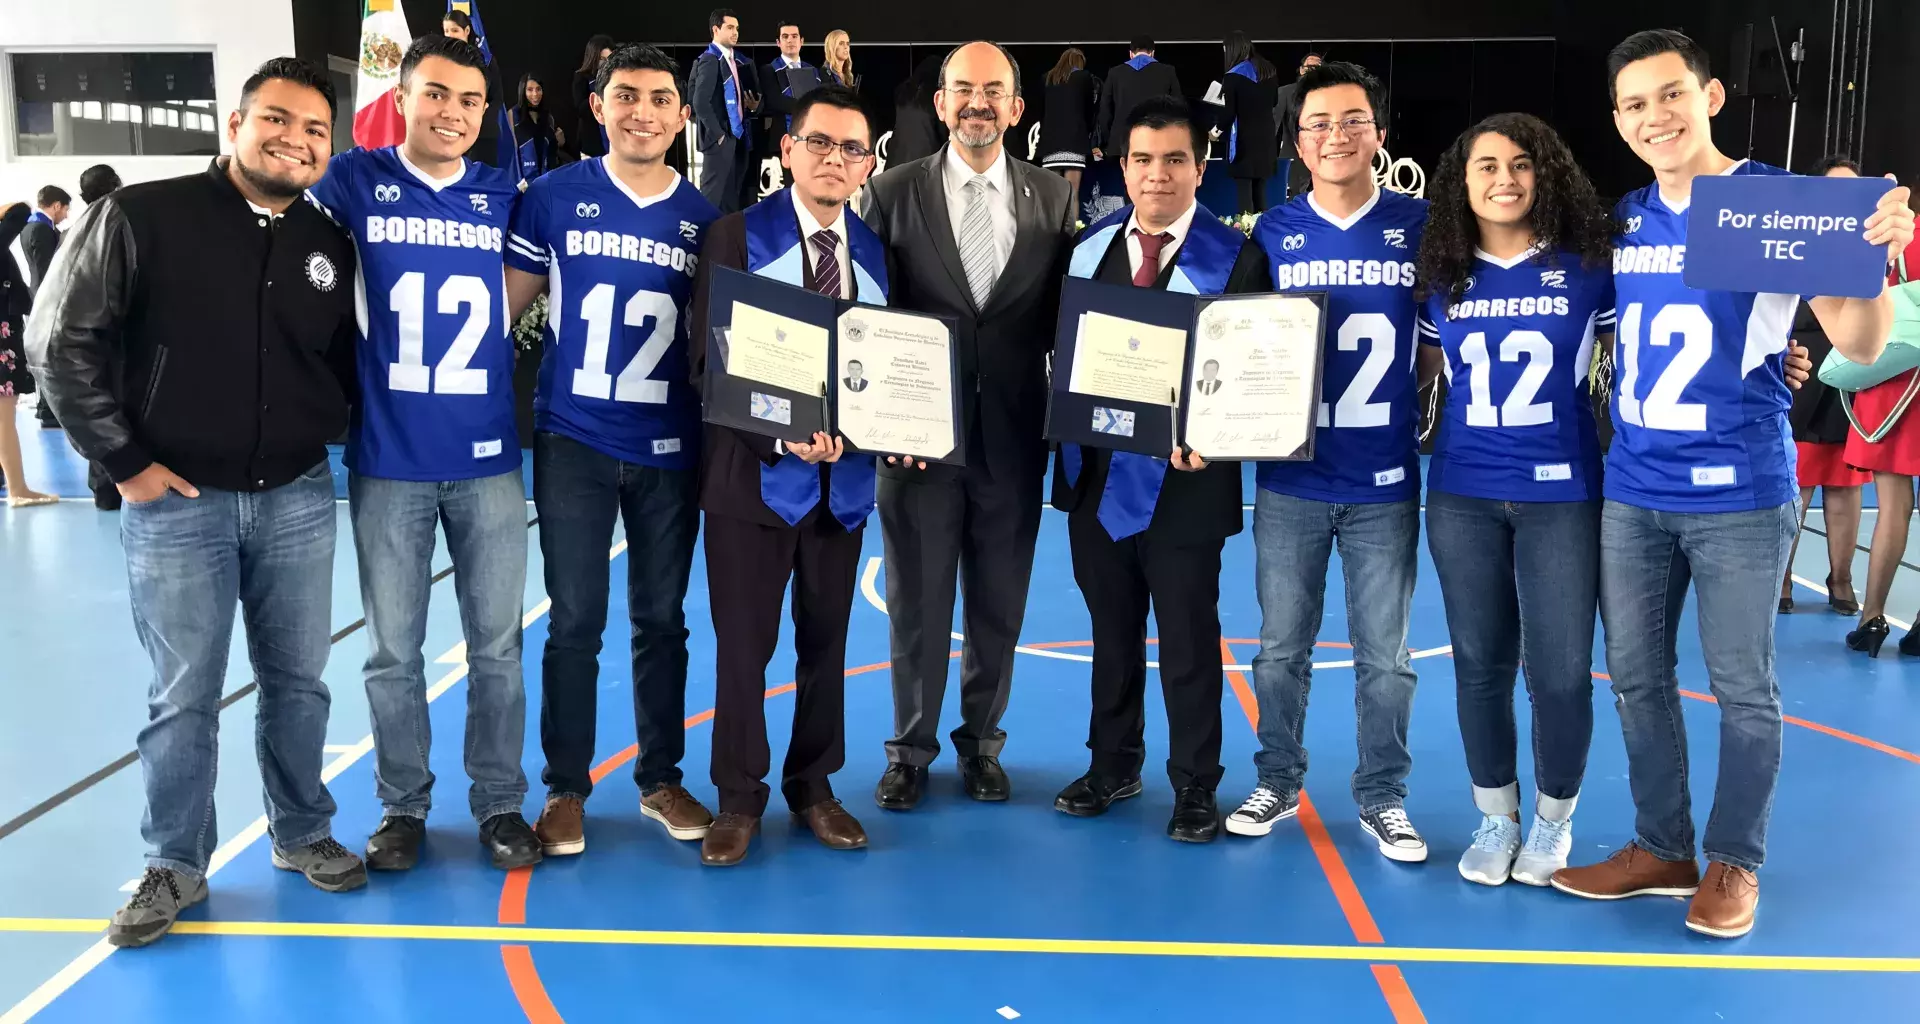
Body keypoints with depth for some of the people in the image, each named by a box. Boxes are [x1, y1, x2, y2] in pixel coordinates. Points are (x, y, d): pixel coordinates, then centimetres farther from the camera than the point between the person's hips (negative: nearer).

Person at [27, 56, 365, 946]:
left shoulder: (329, 247, 5)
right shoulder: (140, 217, -7)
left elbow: (347, 361, 18)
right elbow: (62, 342, -7)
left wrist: (334, 433, 2)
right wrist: (125, 461, -8)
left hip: (299, 500, 4)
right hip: (177, 503, -3)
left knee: (298, 681, 12)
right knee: (183, 697, 4)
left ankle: (302, 835, 29)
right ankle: (175, 867, 19)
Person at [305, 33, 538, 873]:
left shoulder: (505, 197, 4)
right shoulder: (353, 181, 0)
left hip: (488, 458, 1)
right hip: (387, 461, -1)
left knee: (496, 645, 7)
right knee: (393, 648, 8)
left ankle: (499, 802, 21)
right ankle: (402, 805, 24)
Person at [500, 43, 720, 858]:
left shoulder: (705, 215, 3)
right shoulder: (553, 197, -2)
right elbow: (508, 301, 4)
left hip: (670, 449, 2)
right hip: (574, 441, -1)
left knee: (661, 620, 10)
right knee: (576, 622, 3)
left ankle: (661, 779, 24)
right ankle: (565, 787, 17)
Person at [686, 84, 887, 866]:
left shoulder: (877, 252, 7)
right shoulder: (738, 236, -5)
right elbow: (709, 362, -10)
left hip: (843, 475, 4)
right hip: (754, 471, -3)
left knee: (825, 640, 13)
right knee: (744, 644, 4)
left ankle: (813, 787, 29)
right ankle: (738, 798, 19)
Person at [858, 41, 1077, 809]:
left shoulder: (1052, 197, 4)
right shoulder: (895, 192, 0)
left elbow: (1064, 312, 6)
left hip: (1014, 435, 2)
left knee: (999, 602, 11)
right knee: (917, 600, 8)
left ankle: (981, 741, 28)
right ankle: (911, 748, 23)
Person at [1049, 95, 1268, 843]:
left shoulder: (1235, 257, -6)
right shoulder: (1091, 247, 8)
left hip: (1182, 478, -4)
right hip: (1098, 472, 4)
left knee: (1188, 638, 5)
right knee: (1112, 630, 17)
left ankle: (1194, 787, 20)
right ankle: (1113, 765, 32)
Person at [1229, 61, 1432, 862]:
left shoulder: (1421, 226, 1)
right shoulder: (1271, 234, 2)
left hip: (1386, 482, 0)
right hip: (1290, 479, 1)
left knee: (1384, 654, 8)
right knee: (1281, 647, 10)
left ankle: (1383, 799, 22)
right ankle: (1277, 782, 26)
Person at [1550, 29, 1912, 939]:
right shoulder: (1622, 221, 5)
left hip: (1738, 496, -5)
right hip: (1632, 492, 5)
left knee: (1743, 688, 5)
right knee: (1637, 678, 12)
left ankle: (1735, 862, 21)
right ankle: (1662, 848, 27)